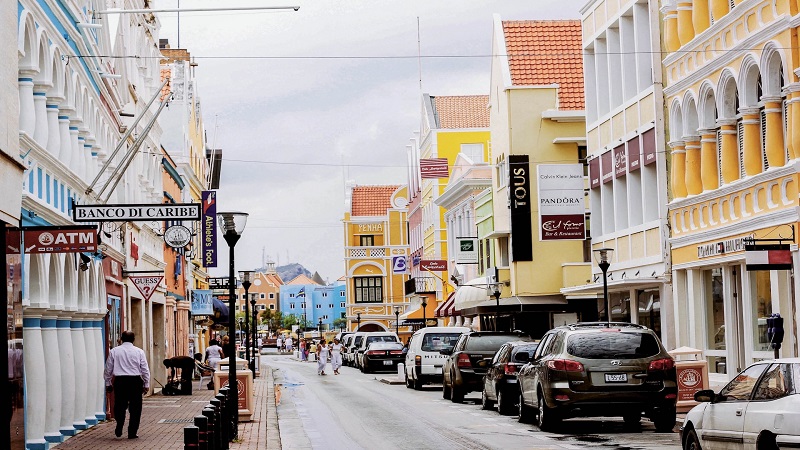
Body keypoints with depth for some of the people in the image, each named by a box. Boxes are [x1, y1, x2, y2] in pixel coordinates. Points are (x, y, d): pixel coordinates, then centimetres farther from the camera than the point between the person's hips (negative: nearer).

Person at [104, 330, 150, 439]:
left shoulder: (114, 351, 3)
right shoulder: (139, 352, 0)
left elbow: (108, 369, 7)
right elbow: (145, 370, 2)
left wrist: (108, 383, 17)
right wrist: (146, 385, 10)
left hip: (119, 381, 1)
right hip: (135, 381, -1)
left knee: (120, 406, 12)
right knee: (135, 407, 6)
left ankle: (119, 429, -2)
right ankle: (132, 432, 6)